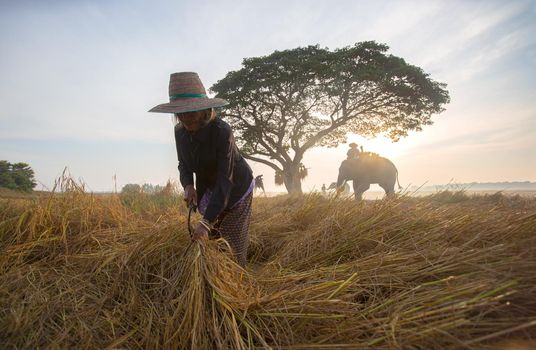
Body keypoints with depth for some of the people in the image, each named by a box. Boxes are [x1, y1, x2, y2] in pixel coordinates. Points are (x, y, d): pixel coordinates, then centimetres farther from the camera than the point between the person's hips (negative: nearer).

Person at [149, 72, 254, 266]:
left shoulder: (221, 131, -32)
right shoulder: (180, 131, -14)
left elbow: (225, 179, -35)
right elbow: (184, 164, 1)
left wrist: (206, 222, -39)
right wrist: (188, 186, -21)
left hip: (236, 187, -5)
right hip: (207, 186, 5)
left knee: (236, 238, 2)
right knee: (212, 235, 13)